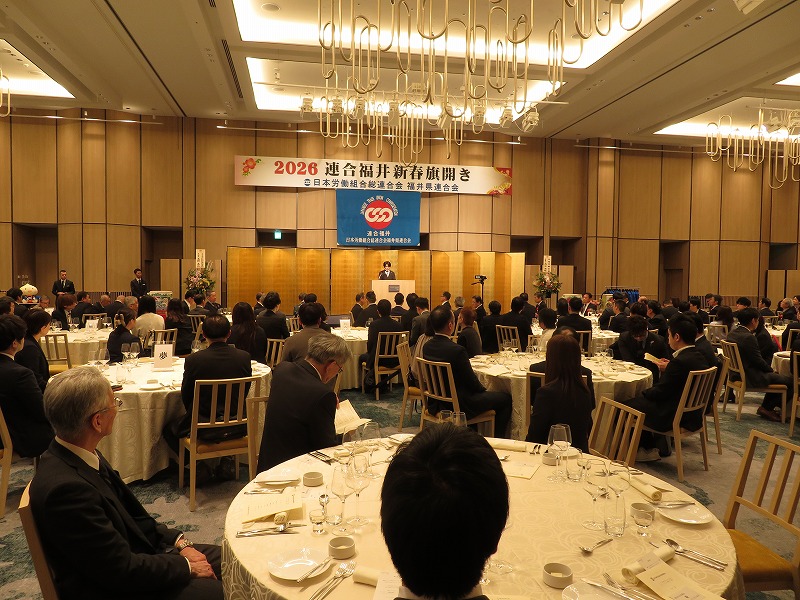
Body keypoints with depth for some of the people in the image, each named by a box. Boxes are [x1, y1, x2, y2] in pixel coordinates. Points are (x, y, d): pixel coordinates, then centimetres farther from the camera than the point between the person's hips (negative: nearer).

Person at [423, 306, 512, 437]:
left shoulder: (427, 346, -4)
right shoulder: (457, 350, -27)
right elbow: (472, 382, -17)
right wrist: (483, 390, 6)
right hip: (460, 405, -8)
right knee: (505, 398, 7)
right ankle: (498, 438, 19)